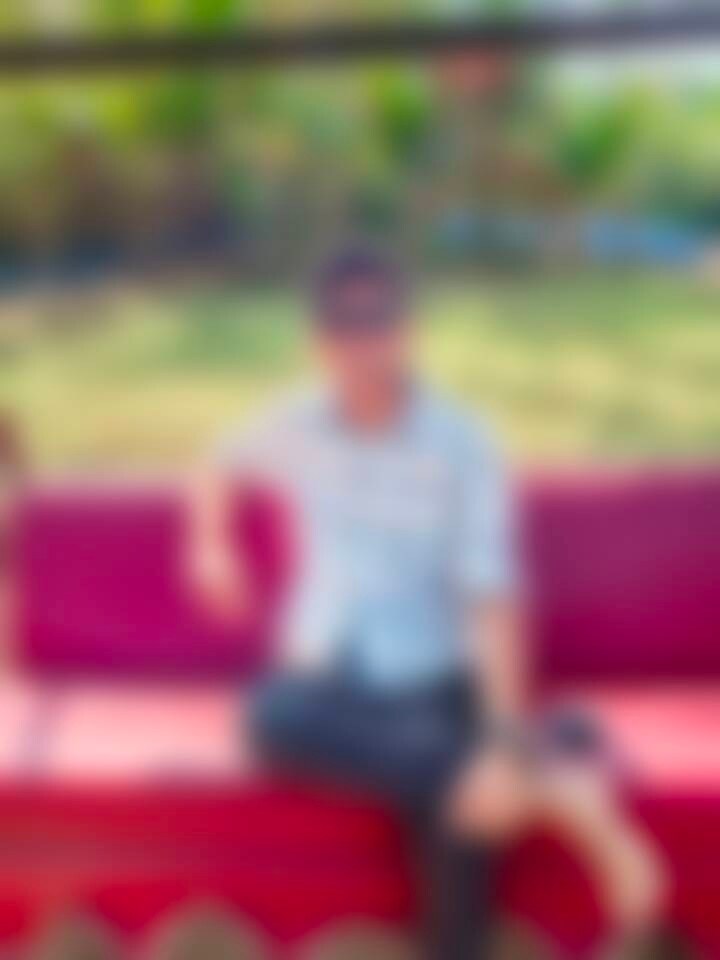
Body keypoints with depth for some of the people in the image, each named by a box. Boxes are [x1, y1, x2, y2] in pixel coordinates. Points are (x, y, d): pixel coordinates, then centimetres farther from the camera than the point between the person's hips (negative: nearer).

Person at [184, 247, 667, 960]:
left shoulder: (463, 448, -7)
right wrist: (211, 543, 6)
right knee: (276, 717, -36)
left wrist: (508, 739, -25)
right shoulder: (296, 429, 4)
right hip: (328, 676, 3)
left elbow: (493, 598, -12)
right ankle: (553, 785, -37)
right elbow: (223, 467, 27)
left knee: (460, 813, -36)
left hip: (431, 680, -2)